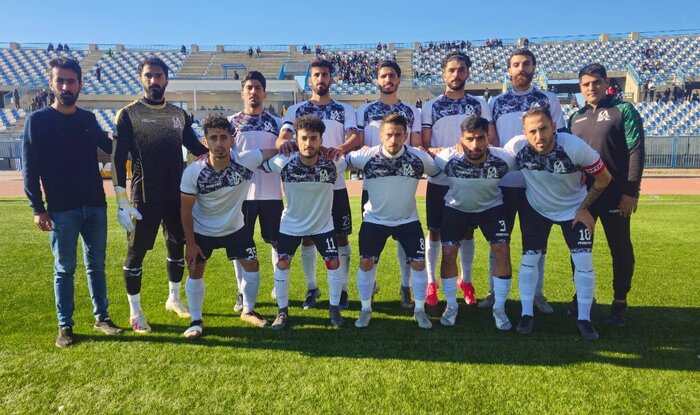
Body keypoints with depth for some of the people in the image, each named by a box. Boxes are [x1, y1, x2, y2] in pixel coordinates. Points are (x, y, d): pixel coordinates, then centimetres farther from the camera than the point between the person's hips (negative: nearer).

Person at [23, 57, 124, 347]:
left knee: (96, 265, 10)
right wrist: (38, 208, -10)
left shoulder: (88, 119, 9)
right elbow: (30, 169, -5)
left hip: (96, 206, 4)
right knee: (64, 269, 5)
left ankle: (102, 318, 21)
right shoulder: (38, 121, -3)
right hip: (62, 210, -4)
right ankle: (65, 327, 16)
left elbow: (110, 147, 23)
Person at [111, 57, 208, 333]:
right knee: (136, 252, 3)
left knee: (177, 247, 15)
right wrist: (122, 203, -15)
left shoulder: (179, 114, 9)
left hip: (177, 195, 5)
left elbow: (196, 147, 17)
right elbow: (117, 159, -8)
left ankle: (174, 299, 34)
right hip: (145, 198, -4)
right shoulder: (128, 114, -4)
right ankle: (135, 312, 19)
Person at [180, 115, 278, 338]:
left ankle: (248, 311, 26)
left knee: (252, 266, 2)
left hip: (235, 228, 2)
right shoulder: (193, 172, -26)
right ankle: (196, 321, 17)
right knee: (195, 271, -1)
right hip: (202, 230, -1)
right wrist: (190, 243, -14)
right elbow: (186, 209, -16)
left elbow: (277, 151, -15)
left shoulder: (246, 161, -26)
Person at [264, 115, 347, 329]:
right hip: (291, 224, 0)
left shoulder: (333, 163, -22)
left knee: (334, 264, -1)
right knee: (282, 264, 0)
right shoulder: (284, 163, -23)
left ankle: (334, 309, 19)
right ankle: (282, 311, 19)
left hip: (323, 224, 0)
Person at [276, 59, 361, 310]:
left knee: (340, 237, 3)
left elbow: (356, 139, -9)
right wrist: (284, 142, -31)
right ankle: (312, 288, 23)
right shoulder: (296, 110, 8)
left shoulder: (345, 110, 6)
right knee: (307, 238, 7)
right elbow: (281, 138, -5)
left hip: (335, 184, -1)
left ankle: (342, 289, 17)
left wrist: (341, 149, -32)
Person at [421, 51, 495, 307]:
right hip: (439, 180, -1)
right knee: (435, 231, 4)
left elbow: (492, 140, 5)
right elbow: (423, 146, 1)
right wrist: (437, 152, -21)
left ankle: (466, 281, 24)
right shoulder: (431, 107, 3)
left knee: (467, 231, 10)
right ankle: (431, 282, 16)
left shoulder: (480, 105, 7)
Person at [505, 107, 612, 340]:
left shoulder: (575, 147, -30)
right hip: (535, 208, 1)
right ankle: (526, 315, 10)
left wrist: (584, 208, -8)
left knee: (583, 260, -6)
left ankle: (584, 319, 9)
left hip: (573, 208, -1)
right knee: (529, 258, -3)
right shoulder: (516, 147, -27)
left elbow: (603, 177, -14)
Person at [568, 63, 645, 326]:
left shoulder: (623, 110, -1)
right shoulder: (575, 117, 13)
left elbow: (636, 152, -9)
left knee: (620, 248, 5)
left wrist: (631, 190, -16)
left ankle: (620, 302, 18)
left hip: (615, 192, -4)